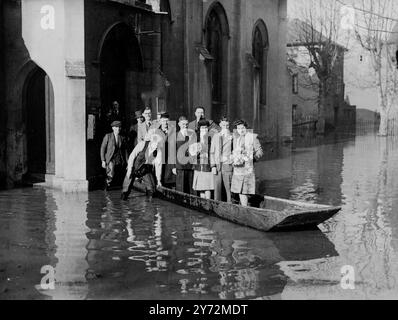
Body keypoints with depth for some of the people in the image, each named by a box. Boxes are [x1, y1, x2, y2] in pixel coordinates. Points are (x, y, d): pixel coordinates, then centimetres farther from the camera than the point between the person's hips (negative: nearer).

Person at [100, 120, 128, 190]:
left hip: (119, 160, 3)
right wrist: (103, 161, -6)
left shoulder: (122, 138, 10)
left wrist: (126, 162, 6)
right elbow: (103, 148, 1)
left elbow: (125, 150, 12)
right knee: (111, 175, -21)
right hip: (110, 160, -3)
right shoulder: (108, 136, 1)